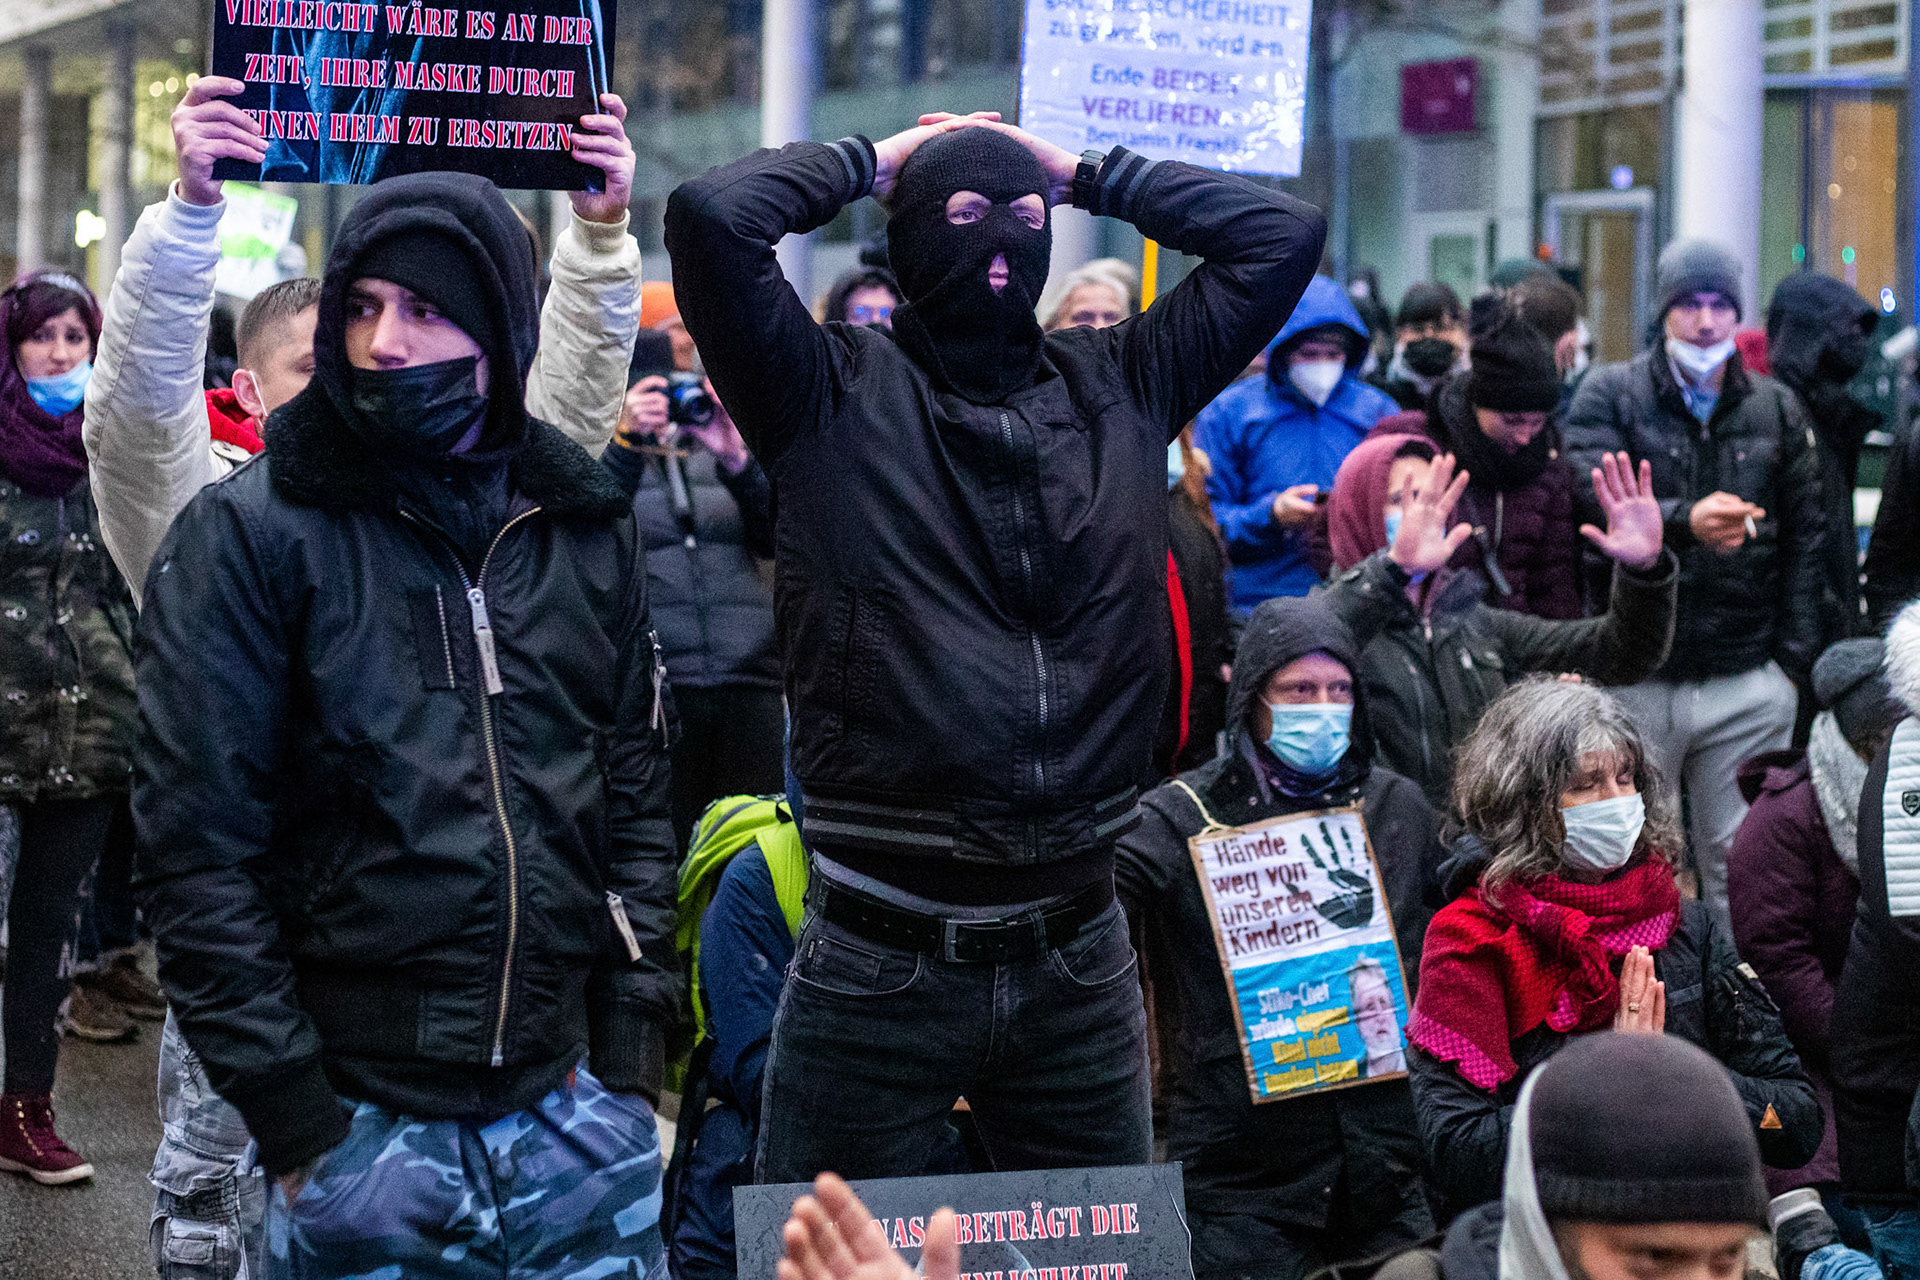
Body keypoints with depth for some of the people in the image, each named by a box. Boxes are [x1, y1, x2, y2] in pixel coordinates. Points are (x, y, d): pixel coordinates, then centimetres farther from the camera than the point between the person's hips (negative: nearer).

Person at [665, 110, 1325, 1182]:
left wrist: (1089, 175, 11)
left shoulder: (1121, 389, 11)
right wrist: (869, 162, 1)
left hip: (1079, 967, 4)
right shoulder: (837, 395, -2)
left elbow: (1284, 234, 11)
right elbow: (713, 217, -15)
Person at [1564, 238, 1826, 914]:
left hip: (1748, 682, 2)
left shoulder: (1776, 409, 12)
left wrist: (1793, 658, 4)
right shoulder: (1609, 395, 3)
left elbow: (1805, 537, 12)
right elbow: (1596, 501, -12)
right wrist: (1684, 521, -30)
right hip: (1635, 675, -2)